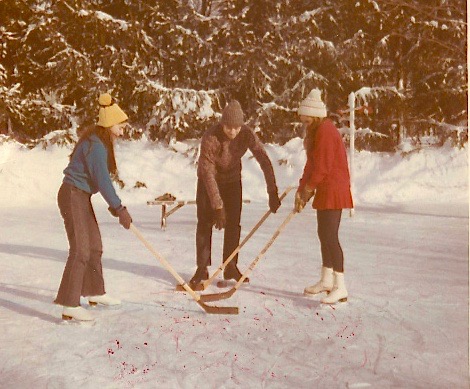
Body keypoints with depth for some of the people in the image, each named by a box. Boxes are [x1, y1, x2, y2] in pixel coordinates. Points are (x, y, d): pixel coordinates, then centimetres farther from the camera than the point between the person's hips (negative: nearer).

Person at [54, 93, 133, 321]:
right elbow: (102, 180, -24)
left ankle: (94, 292, 31)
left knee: (94, 246, 17)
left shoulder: (100, 142, 12)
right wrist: (119, 209, -21)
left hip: (82, 197, 10)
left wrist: (114, 205, 10)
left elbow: (101, 178, 13)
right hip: (73, 197, -10)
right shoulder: (95, 145, -20)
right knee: (80, 249, -13)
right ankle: (69, 305, -11)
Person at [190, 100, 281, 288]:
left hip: (232, 180, 3)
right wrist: (217, 206, -33)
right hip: (209, 181, -2)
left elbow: (264, 160, -26)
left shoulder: (247, 134, -25)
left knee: (233, 223, 0)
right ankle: (202, 269, 3)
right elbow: (208, 173, -32)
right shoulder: (210, 138, -33)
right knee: (205, 223, -6)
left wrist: (273, 192, -33)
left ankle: (231, 267, 12)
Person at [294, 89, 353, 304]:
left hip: (333, 189, -11)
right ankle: (326, 280, 27)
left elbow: (323, 166, -20)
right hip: (325, 191, 11)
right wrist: (301, 189, 8)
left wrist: (308, 189, -11)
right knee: (323, 235, 16)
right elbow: (312, 164, 15)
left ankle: (340, 287, -11)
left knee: (330, 237, -13)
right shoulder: (316, 132, 17)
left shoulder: (326, 131, -16)